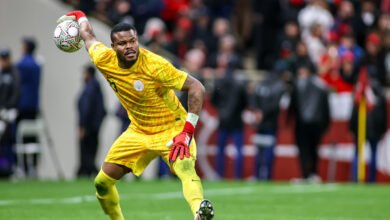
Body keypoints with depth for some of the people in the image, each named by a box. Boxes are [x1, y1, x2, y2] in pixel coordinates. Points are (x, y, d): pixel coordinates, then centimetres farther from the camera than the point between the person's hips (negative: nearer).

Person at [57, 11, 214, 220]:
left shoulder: (154, 65, -27)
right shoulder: (103, 59, -12)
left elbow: (196, 87, -25)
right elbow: (89, 37, 11)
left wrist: (188, 131, -28)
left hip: (171, 129, -6)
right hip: (138, 131, 6)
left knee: (186, 169, -35)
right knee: (102, 182, 6)